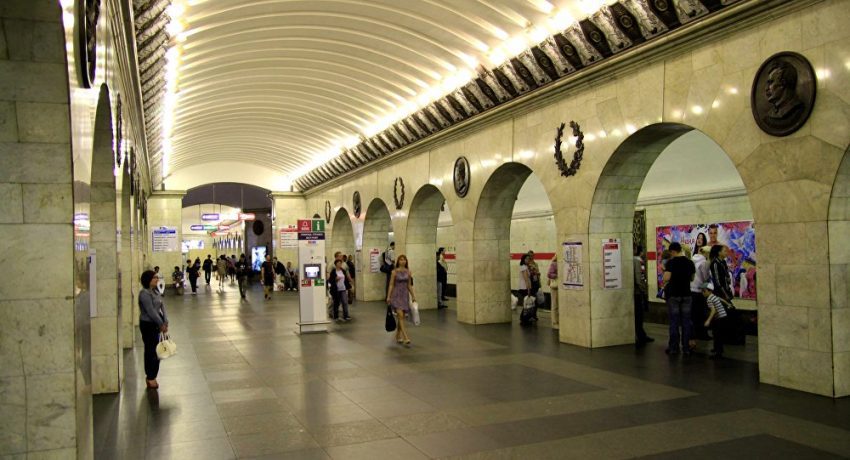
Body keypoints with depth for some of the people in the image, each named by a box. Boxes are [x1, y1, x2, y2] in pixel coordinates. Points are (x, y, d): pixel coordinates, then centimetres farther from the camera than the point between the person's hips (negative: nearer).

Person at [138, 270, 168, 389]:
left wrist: (165, 322, -3)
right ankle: (151, 377, 7)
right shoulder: (144, 293, -17)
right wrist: (161, 324, -14)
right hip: (148, 325, -9)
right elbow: (151, 311, -20)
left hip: (155, 325, 9)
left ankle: (150, 376, 24)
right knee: (151, 350, -2)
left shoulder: (155, 292, 11)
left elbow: (162, 306, 8)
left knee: (154, 350, 14)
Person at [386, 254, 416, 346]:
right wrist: (388, 296, -8)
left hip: (405, 295, 4)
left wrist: (413, 296, 9)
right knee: (400, 315, -14)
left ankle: (398, 336, 23)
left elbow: (409, 285, 11)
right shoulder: (394, 272, -4)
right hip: (397, 295, -4)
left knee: (401, 317, 9)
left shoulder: (408, 272, 6)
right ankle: (405, 338, -17)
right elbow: (391, 285, -4)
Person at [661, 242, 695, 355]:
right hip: (686, 294, 4)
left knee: (674, 322, 3)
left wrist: (663, 281, 1)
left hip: (673, 294, -4)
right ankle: (686, 348, 9)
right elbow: (692, 278, 14)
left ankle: (674, 348, 8)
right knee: (686, 321, 7)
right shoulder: (689, 262, 4)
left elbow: (667, 278, -19)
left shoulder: (671, 262, -11)